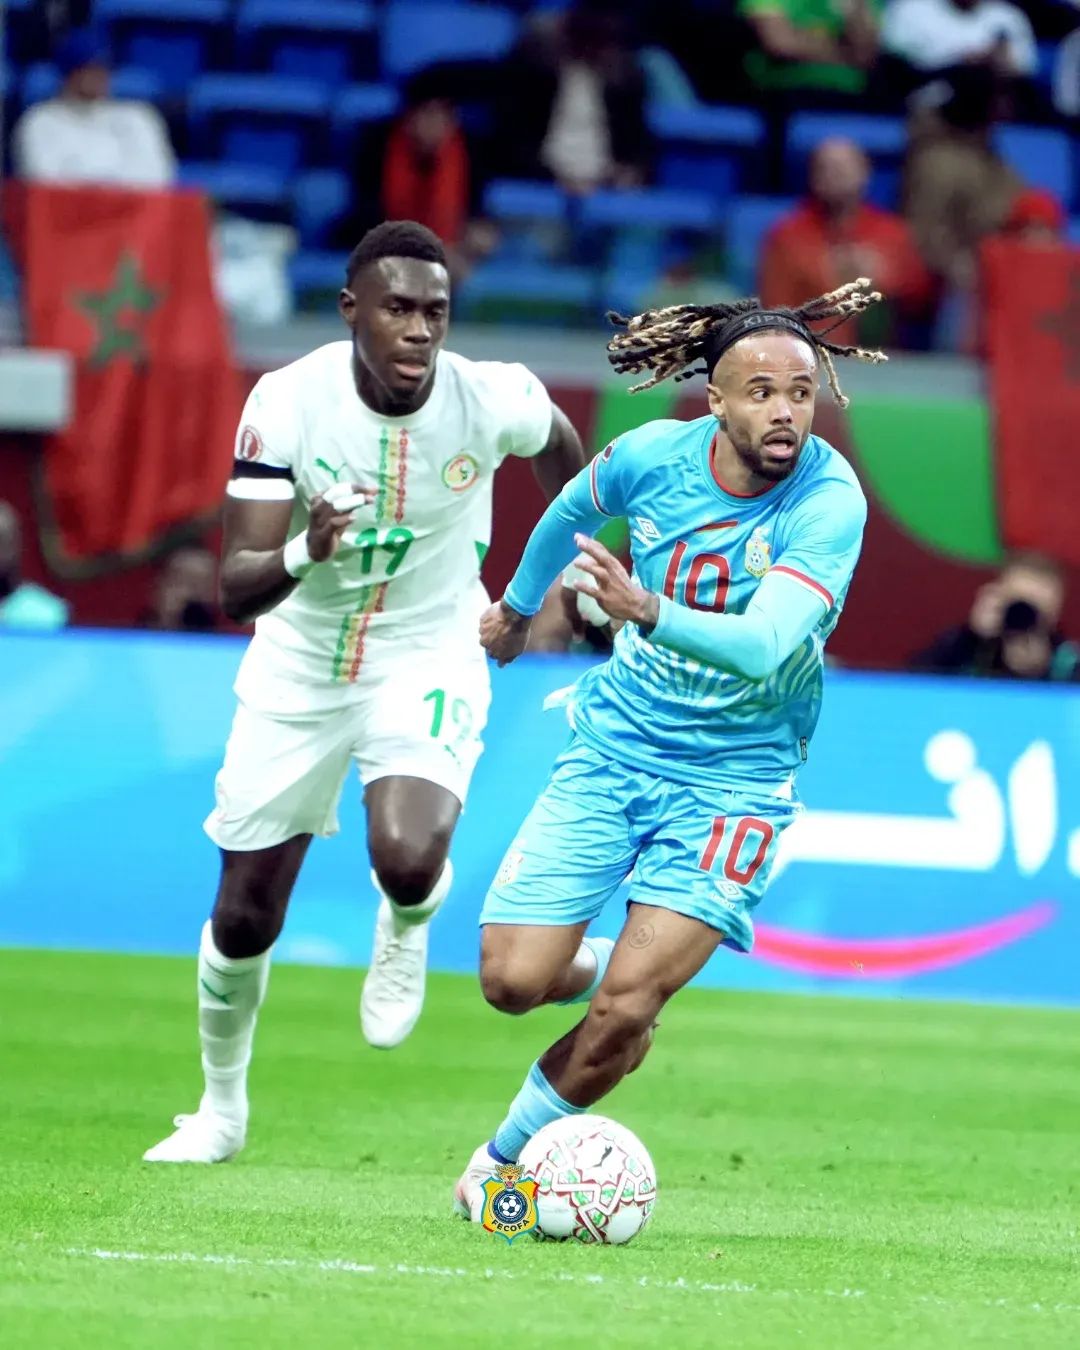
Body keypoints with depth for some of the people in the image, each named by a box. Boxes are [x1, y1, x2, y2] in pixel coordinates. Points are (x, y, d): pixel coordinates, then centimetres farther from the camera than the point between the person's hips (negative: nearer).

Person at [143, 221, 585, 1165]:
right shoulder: (288, 403, -23)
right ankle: (222, 1107, 35)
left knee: (408, 859, -31)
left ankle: (407, 928, 9)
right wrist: (304, 553, -47)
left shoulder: (492, 399, -21)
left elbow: (561, 447, 7)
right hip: (300, 666, 1)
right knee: (245, 919, 8)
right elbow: (237, 590, -26)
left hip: (429, 659, -1)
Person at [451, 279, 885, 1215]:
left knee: (624, 1008, -14)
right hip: (617, 745, 3)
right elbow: (573, 511, 15)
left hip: (734, 777, -3)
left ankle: (508, 1158, 12)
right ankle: (615, 970, 29)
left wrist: (649, 611, -49)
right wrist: (520, 602, 32)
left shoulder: (829, 501, -21)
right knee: (515, 981, -6)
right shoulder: (653, 456, -10)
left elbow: (768, 647, -33)